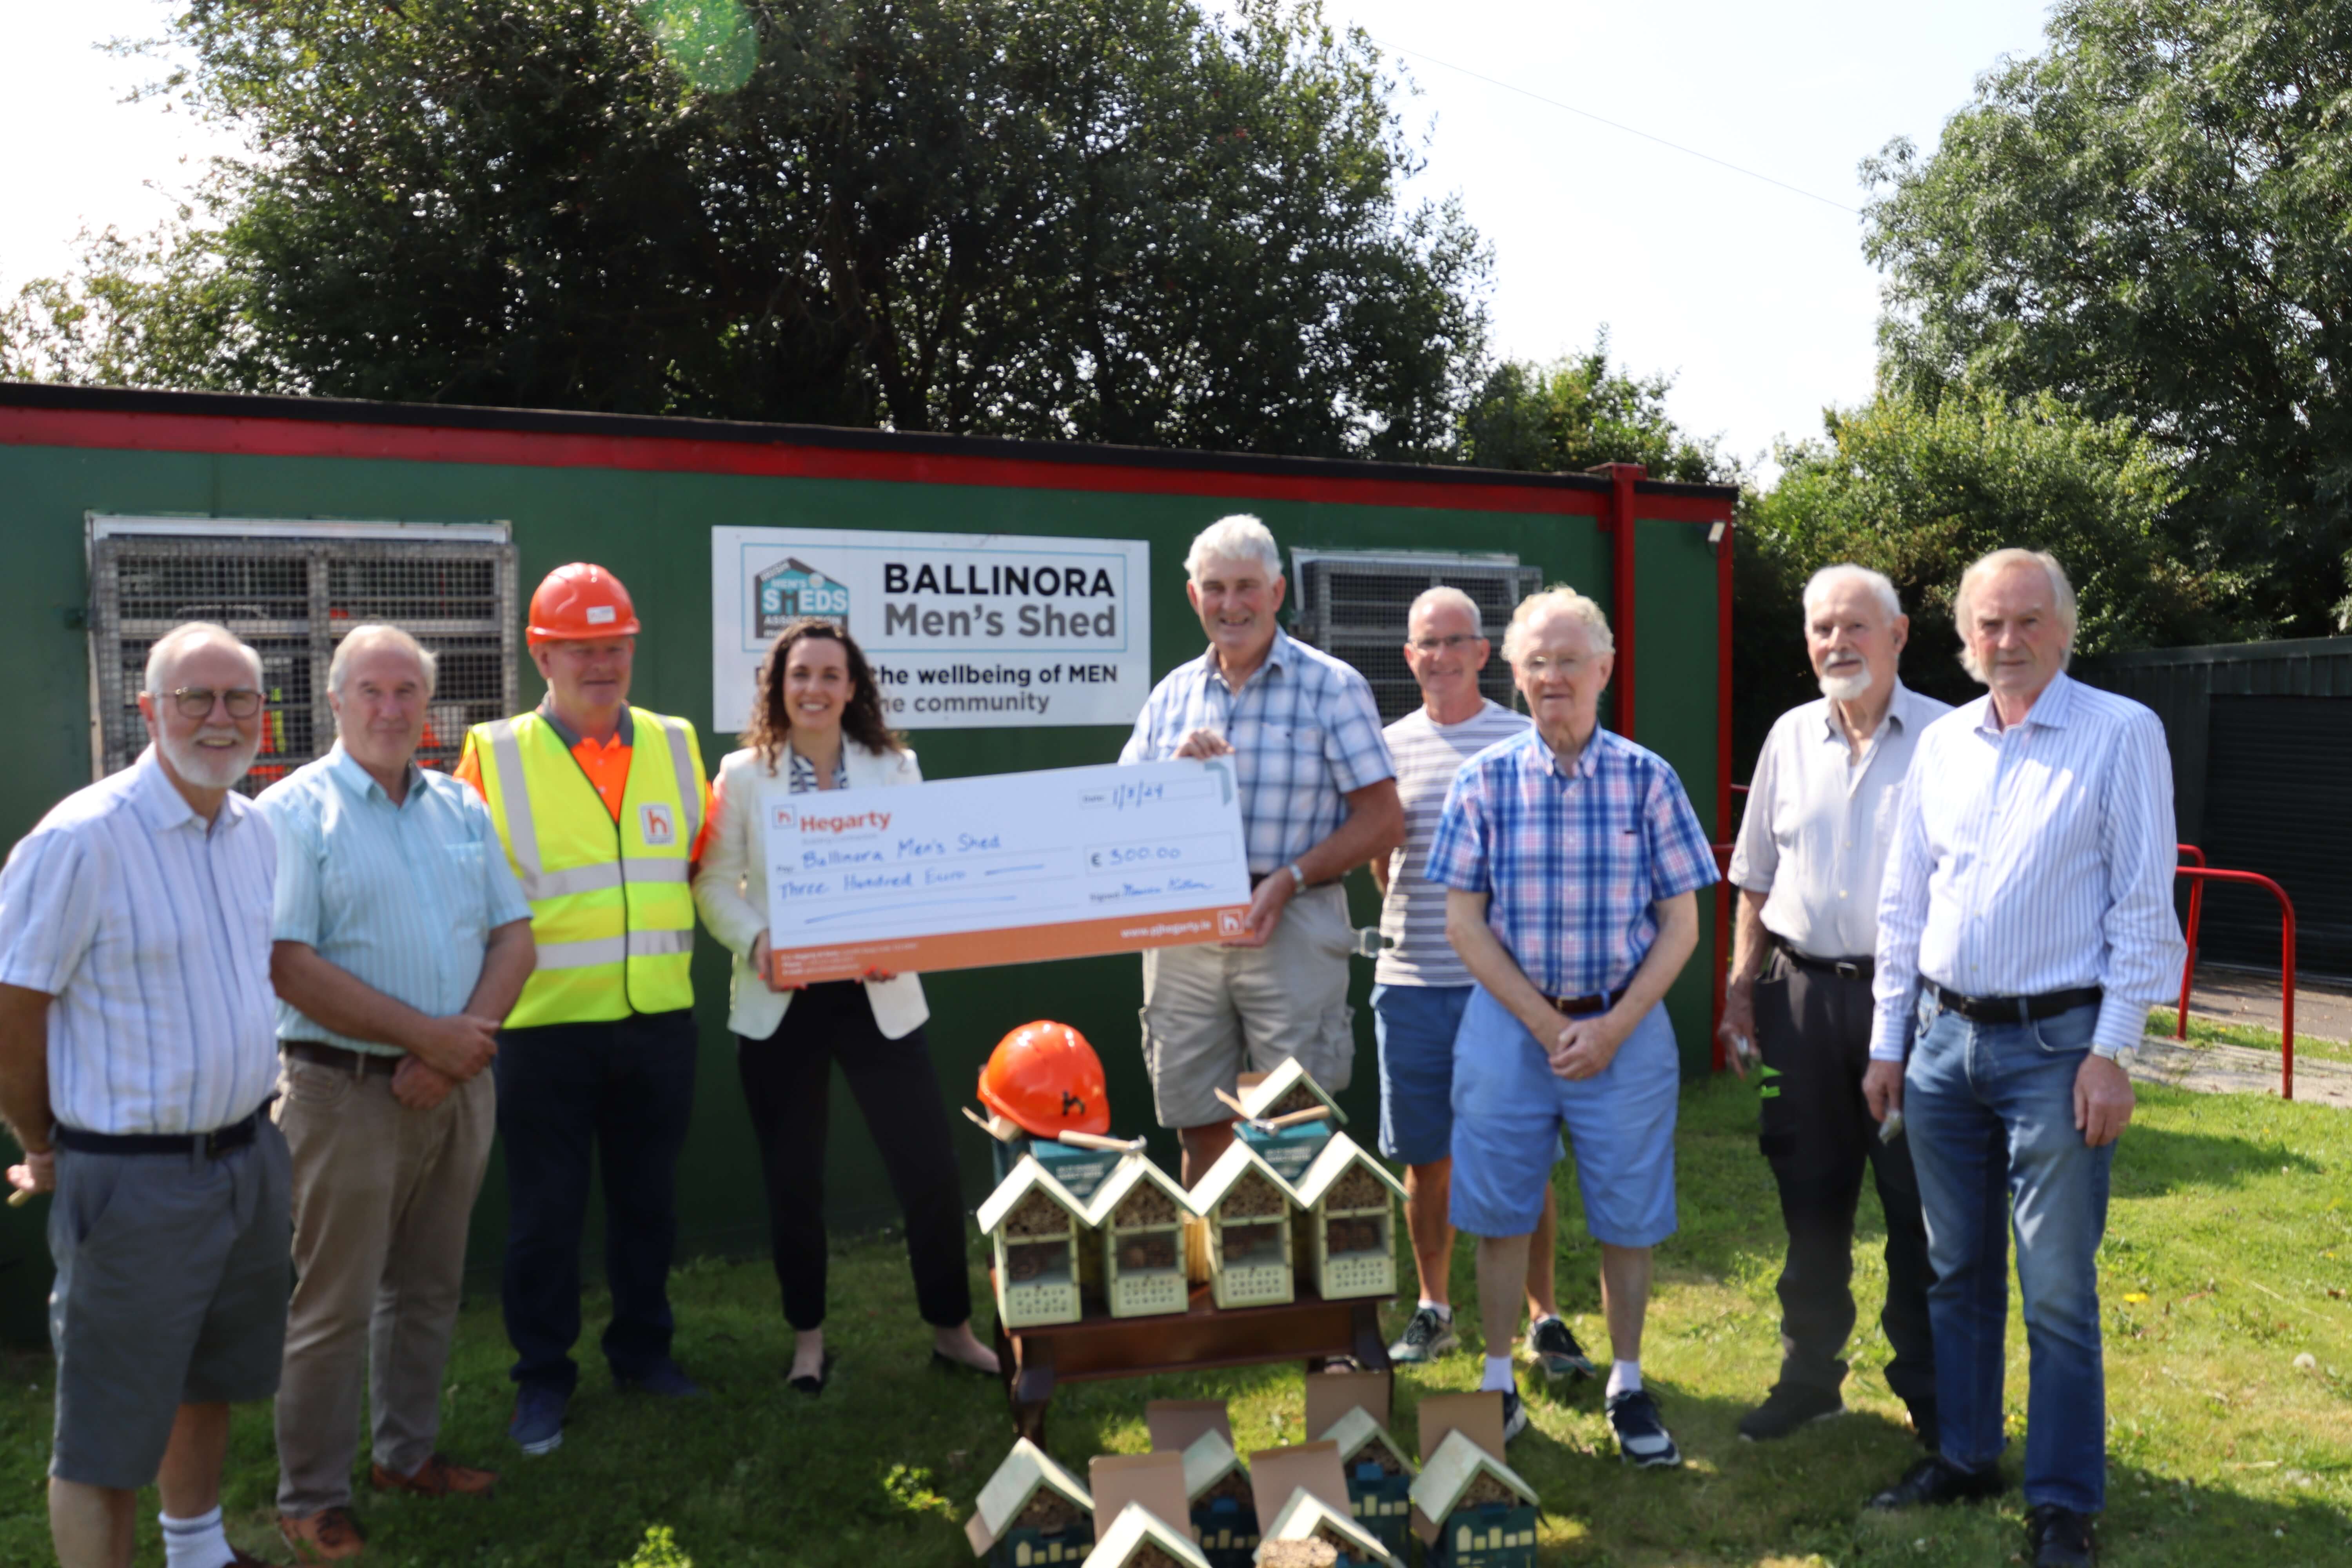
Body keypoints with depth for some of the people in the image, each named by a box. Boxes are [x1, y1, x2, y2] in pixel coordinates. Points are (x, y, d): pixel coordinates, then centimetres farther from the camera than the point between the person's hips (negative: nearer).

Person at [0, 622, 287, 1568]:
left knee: (209, 1379, 25)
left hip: (248, 1157, 7)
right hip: (135, 1178, -7)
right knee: (108, 1436, 5)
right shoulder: (81, 841, -19)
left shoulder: (254, 831, 5)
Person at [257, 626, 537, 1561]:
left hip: (458, 1086, 5)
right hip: (348, 1090, -5)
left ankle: (408, 1453, 33)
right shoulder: (294, 811, -7)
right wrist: (424, 1034, -18)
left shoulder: (462, 808, 9)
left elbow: (513, 936, 7)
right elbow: (289, 964, -16)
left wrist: (467, 1035, -10)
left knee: (428, 1285, 17)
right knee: (335, 1303, 4)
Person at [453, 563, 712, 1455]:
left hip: (660, 1019, 3)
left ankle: (643, 1349, 34)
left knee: (648, 1197, 16)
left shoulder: (675, 746, 6)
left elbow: (707, 860, 14)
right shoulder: (496, 756, -5)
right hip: (547, 1022, -3)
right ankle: (543, 1379, 24)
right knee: (545, 1212, 8)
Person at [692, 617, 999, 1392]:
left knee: (930, 1166, 0)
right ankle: (807, 1336, 30)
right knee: (793, 1179, 11)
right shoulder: (744, 774, 2)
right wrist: (756, 942, -18)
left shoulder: (895, 768, 5)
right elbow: (716, 882, 0)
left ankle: (951, 1329, 20)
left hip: (876, 996, 1)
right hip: (780, 1003, 0)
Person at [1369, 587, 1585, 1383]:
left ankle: (1544, 1317, 18)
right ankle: (1432, 1308, 27)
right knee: (1426, 1159, 11)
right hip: (1410, 981, 2)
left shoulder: (1526, 743, 0)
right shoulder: (1391, 746, 7)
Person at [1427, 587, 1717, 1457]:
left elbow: (1681, 927, 0)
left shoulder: (1649, 780, -2)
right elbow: (1463, 922, -2)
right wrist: (1547, 1025, -9)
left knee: (1627, 1217, 9)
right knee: (1499, 1213, 8)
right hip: (1509, 1022, 0)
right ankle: (1499, 1384, 26)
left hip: (1626, 1030, 0)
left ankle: (1627, 1386, 28)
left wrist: (1611, 1029, -10)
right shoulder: (1483, 781, -1)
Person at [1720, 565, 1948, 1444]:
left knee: (1920, 1207, 4)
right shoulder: (1790, 738, 9)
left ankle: (1932, 1395, 20)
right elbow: (1756, 878, 14)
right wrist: (1741, 985, 9)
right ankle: (1809, 1377, 27)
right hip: (1803, 993, 4)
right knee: (1810, 1199, 13)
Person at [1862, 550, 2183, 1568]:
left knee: (2058, 1293, 1)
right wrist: (1888, 1042, 11)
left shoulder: (2122, 733, -5)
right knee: (1957, 1274, 15)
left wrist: (2112, 1052, -12)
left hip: (2055, 1046, -5)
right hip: (1944, 1040, 5)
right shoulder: (1942, 744, 9)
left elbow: (2145, 906, -8)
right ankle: (1964, 1457, 30)